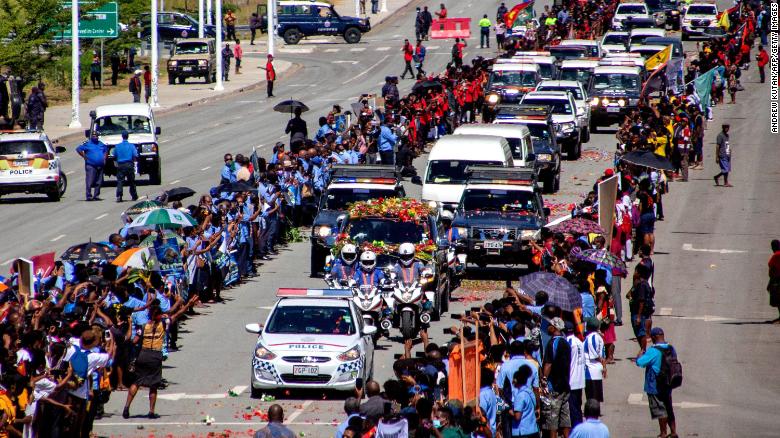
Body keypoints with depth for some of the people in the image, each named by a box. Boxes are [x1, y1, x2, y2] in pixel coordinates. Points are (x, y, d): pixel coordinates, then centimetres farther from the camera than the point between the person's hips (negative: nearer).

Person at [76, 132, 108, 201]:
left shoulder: (101, 144, 16)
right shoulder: (87, 143, 1)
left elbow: (106, 150, 32)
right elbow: (78, 149, -2)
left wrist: (105, 158, 15)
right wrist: (84, 157, -8)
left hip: (100, 166, 5)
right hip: (90, 166, -5)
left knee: (99, 182, 6)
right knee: (90, 182, -10)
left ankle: (96, 195, 13)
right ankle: (89, 196, -10)